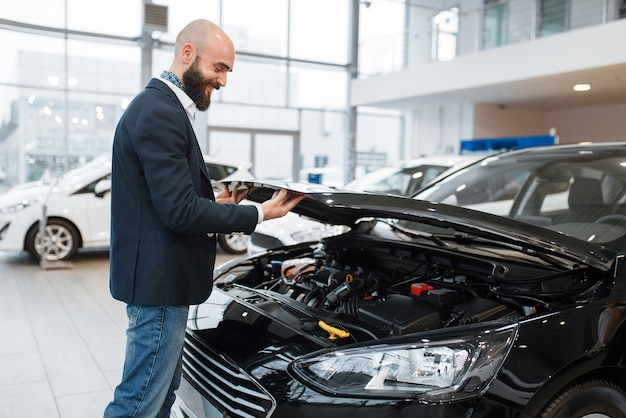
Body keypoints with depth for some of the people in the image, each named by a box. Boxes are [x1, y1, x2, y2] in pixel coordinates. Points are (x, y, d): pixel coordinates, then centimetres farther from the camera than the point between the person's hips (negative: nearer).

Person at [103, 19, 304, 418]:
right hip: (159, 282, -11)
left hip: (164, 279, 11)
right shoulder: (160, 113, -19)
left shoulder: (163, 108, 15)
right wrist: (258, 214, -17)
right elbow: (179, 211, -24)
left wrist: (216, 202, 7)